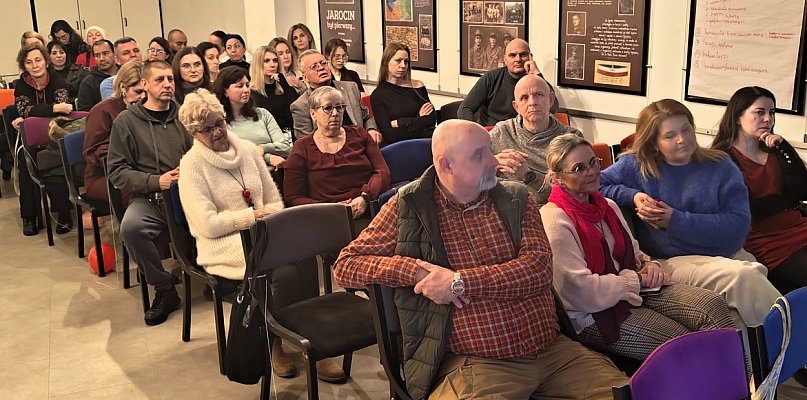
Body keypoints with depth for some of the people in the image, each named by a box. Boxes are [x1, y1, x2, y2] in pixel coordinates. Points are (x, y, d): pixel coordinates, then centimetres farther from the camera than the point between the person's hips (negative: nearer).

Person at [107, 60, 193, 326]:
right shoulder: (127, 121, 9)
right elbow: (117, 172, 3)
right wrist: (156, 181, -11)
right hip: (148, 197, -1)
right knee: (131, 227, -34)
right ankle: (164, 289, -11)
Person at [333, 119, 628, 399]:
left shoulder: (516, 199, 9)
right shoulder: (408, 206, 2)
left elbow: (539, 269, -5)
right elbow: (346, 265, 1)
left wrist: (459, 281, -15)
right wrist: (416, 272, -14)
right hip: (474, 363, -3)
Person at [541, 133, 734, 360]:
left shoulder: (608, 206, 16)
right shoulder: (553, 221, -13)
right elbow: (581, 290, -19)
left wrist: (649, 265, 1)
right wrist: (636, 280, -10)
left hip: (633, 291, 8)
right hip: (592, 316, -8)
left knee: (712, 304, -15)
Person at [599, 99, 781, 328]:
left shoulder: (720, 167, 9)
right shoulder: (636, 165, 6)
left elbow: (738, 224, -1)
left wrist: (676, 220, -10)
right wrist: (632, 196, -5)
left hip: (726, 255, 3)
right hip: (673, 262, -3)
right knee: (741, 276, -29)